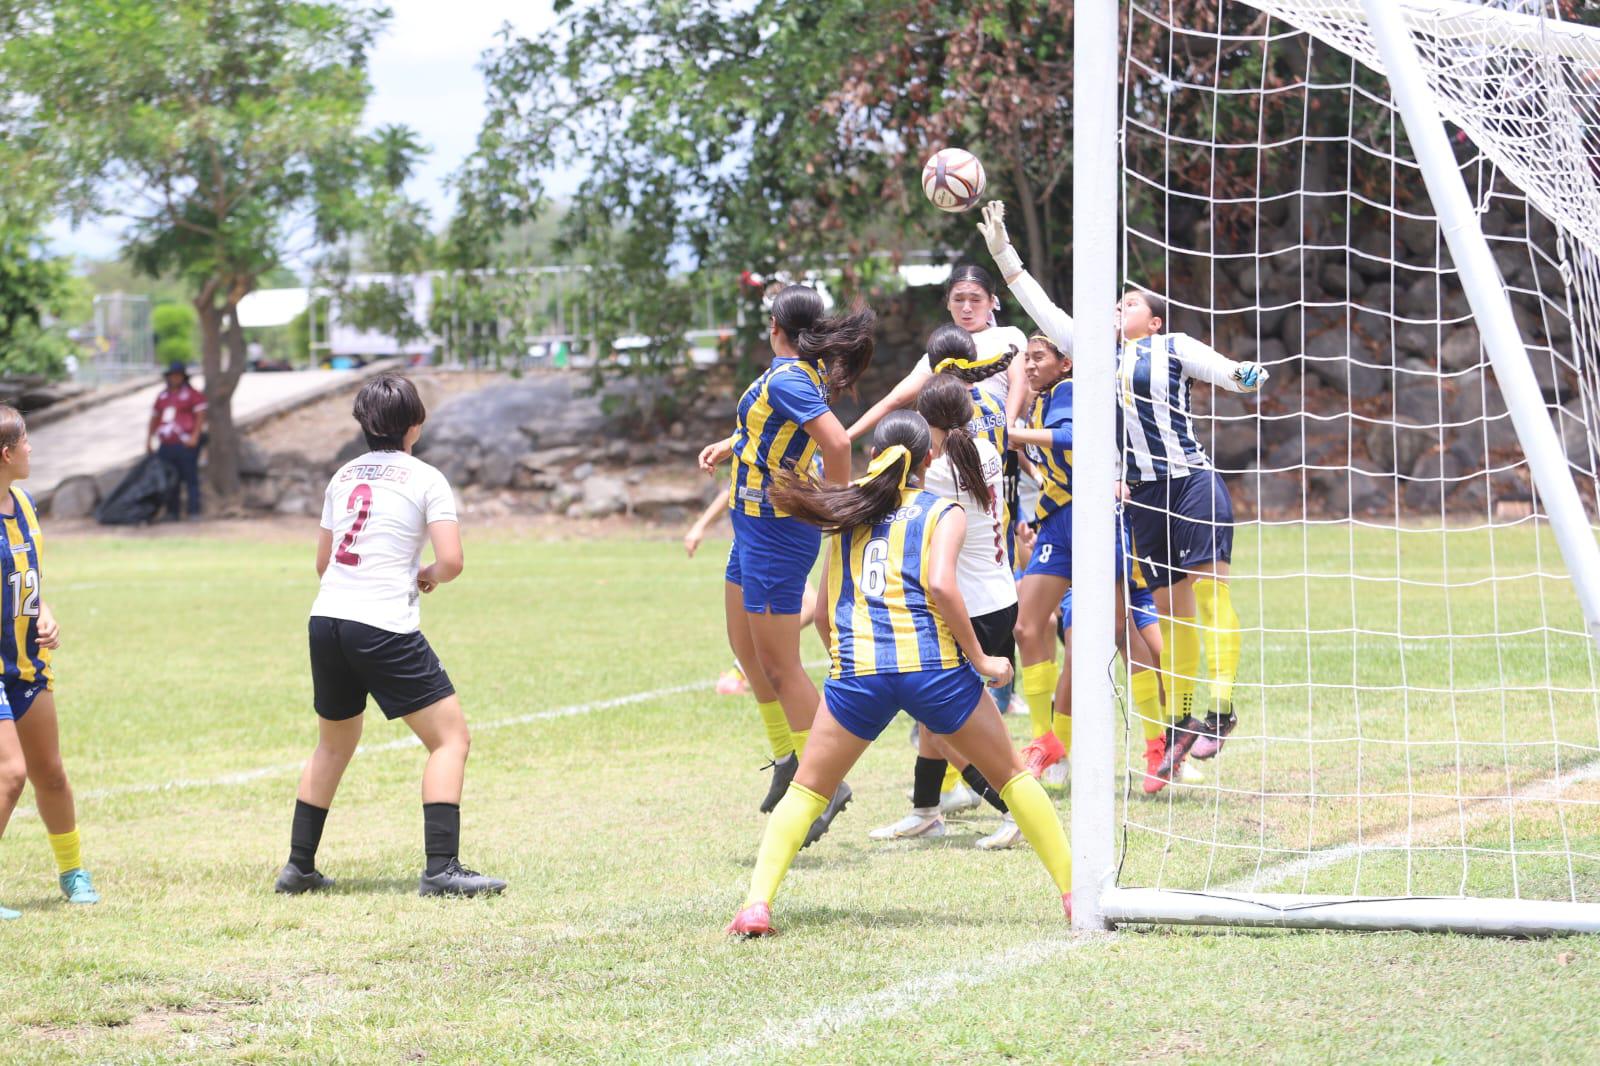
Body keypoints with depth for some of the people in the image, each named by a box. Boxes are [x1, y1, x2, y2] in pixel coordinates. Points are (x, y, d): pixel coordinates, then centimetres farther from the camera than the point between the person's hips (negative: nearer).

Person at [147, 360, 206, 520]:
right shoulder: (162, 396, 19)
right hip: (167, 445, 6)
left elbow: (200, 416, -7)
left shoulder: (193, 394, 1)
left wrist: (194, 438, -17)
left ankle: (194, 513, -8)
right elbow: (154, 419, 24)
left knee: (191, 479, -8)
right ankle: (171, 513, 12)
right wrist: (148, 441, 18)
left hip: (186, 445, -6)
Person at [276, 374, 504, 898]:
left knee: (334, 744, 24)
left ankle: (298, 866, 24)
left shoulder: (344, 476, 15)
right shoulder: (426, 480, -2)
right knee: (451, 737, 0)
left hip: (326, 619, 7)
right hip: (384, 628, -7)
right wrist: (428, 576, 11)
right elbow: (451, 561, -11)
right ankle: (441, 868, -11)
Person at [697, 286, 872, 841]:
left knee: (777, 663, -3)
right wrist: (729, 446, 13)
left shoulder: (787, 379, -22)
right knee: (746, 649, 21)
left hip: (775, 531, -10)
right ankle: (787, 759, 32)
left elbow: (837, 441, -36)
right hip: (756, 527, 10)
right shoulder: (802, 372, 7)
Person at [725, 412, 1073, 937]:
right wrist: (980, 659, -3)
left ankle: (757, 902, -5)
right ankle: (1076, 891, 13)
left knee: (807, 790, 13)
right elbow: (940, 585, -10)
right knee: (1012, 775, 14)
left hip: (856, 670, 2)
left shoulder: (847, 512, 19)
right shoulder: (943, 513, 8)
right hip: (933, 665, -2)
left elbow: (824, 610, 18)